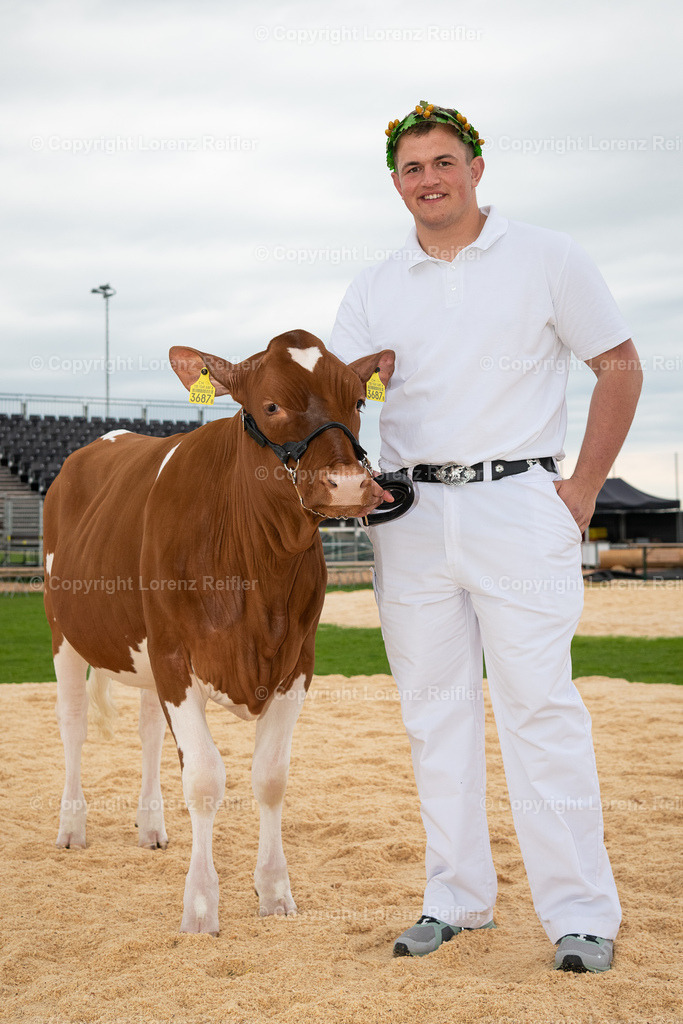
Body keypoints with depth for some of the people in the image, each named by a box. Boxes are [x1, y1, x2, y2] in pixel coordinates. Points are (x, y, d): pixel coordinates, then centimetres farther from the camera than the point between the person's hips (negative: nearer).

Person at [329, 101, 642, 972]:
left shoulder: (545, 259, 4)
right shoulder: (374, 289, 13)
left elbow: (620, 366, 5)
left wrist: (584, 487, -2)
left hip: (518, 506, -4)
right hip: (411, 512, 4)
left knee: (539, 705, -7)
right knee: (434, 710, 7)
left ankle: (581, 913, 0)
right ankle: (455, 898, 18)